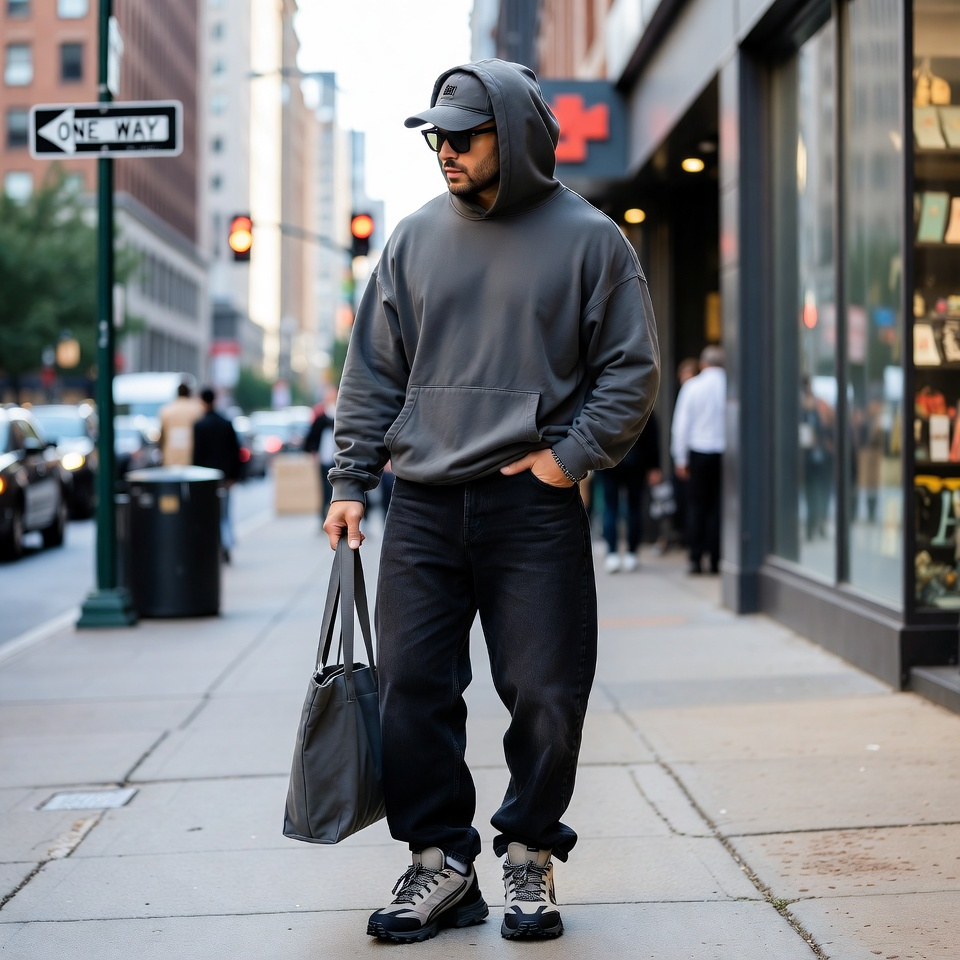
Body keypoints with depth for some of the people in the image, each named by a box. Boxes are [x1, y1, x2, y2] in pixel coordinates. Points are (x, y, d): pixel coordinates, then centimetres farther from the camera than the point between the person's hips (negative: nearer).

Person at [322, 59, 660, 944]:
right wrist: (352, 482, 8)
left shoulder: (589, 239, 2)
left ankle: (531, 856, 19)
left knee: (545, 694, 2)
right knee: (414, 689, 2)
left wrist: (569, 457, -8)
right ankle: (440, 861, 14)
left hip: (535, 506, -3)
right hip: (423, 507, 3)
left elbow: (632, 370, 2)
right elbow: (374, 372, 14)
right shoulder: (416, 239, 11)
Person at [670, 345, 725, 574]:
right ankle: (716, 559, 3)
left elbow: (681, 424, 1)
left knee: (696, 505, 6)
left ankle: (696, 558, 1)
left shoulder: (692, 386, -1)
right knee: (719, 506, 4)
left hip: (699, 453, 0)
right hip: (725, 451, 0)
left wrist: (680, 458, 7)